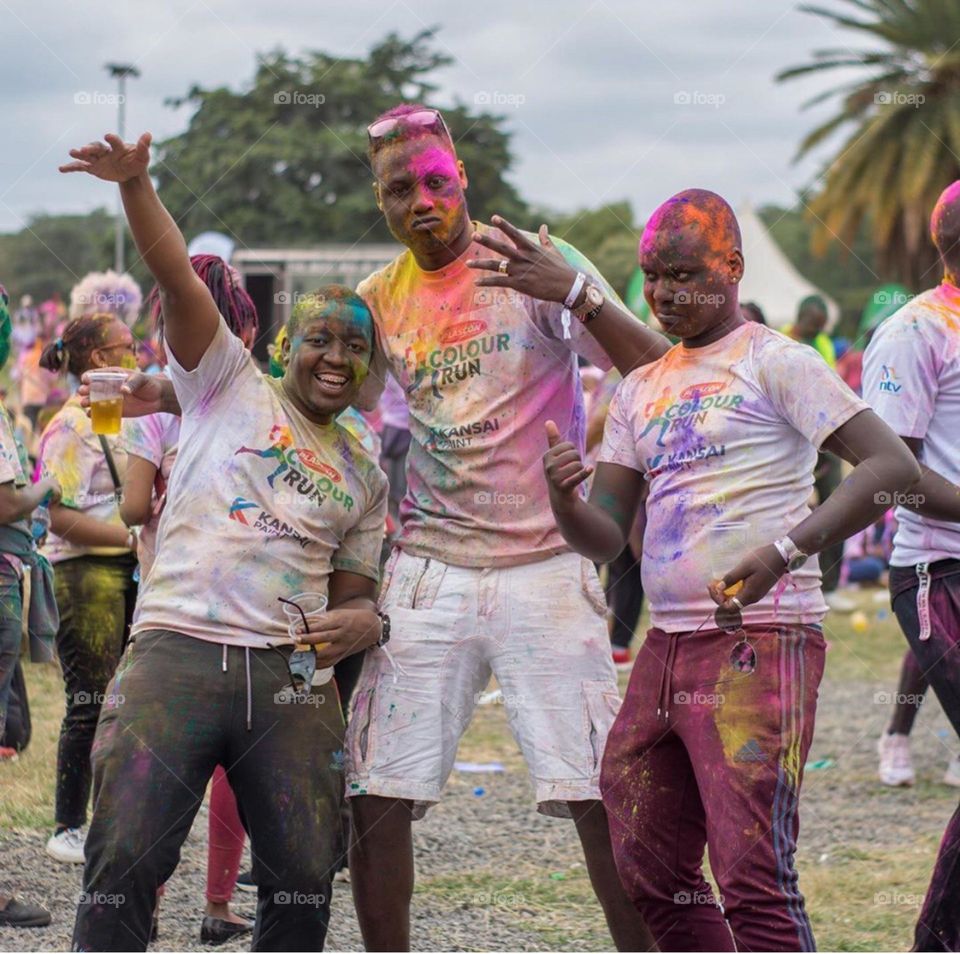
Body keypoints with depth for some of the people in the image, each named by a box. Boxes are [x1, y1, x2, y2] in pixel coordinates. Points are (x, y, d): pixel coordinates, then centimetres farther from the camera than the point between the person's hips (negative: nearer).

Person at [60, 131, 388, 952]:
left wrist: (368, 622, -1)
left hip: (293, 676, 4)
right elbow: (176, 277, -1)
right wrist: (135, 185, -16)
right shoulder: (231, 386, 11)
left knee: (304, 880, -1)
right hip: (177, 653, -4)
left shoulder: (363, 476, 20)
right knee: (125, 860, -13)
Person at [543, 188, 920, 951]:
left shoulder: (774, 361, -4)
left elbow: (892, 465, -15)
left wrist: (787, 550, -26)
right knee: (651, 874, 11)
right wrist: (563, 498, -8)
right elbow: (606, 538, 16)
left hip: (760, 640, -8)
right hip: (667, 650, 8)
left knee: (753, 877, -16)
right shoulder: (642, 389, 18)